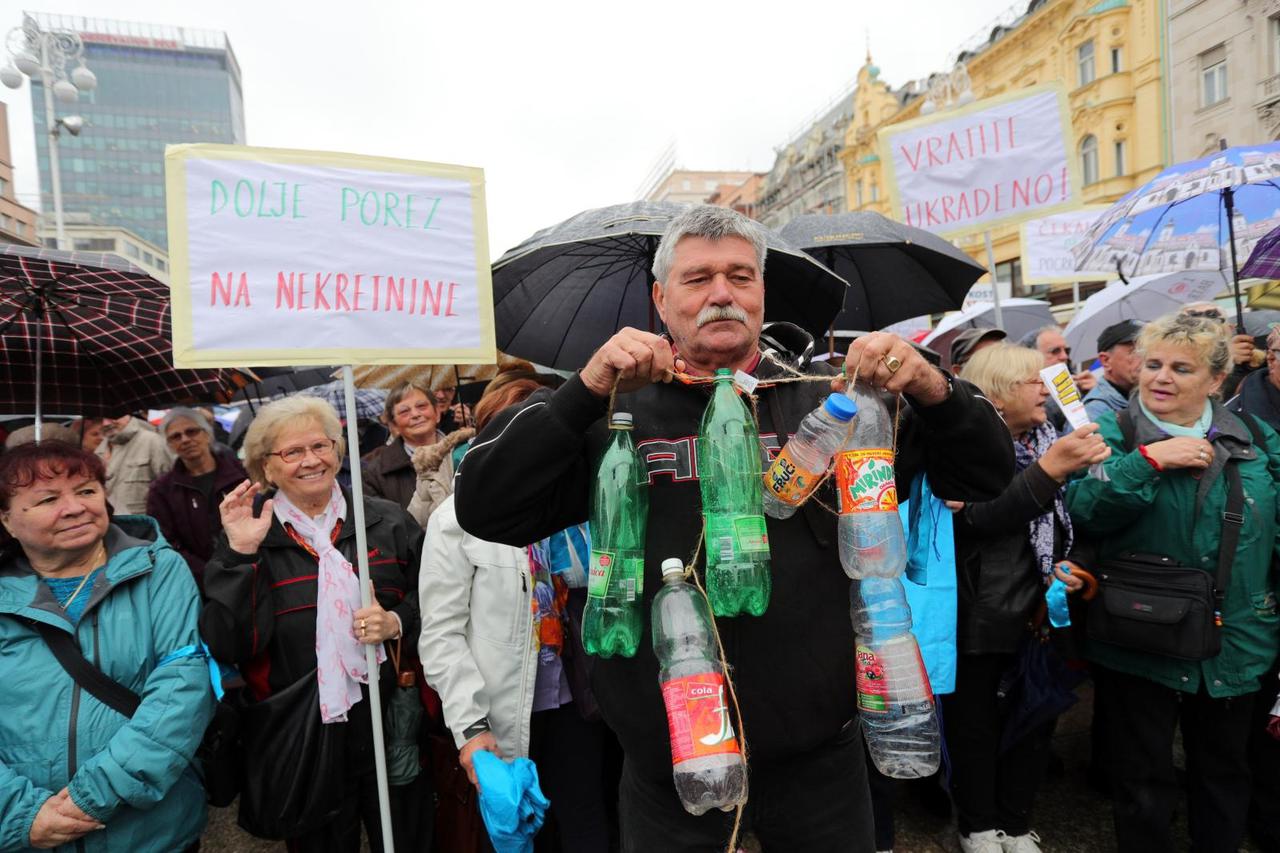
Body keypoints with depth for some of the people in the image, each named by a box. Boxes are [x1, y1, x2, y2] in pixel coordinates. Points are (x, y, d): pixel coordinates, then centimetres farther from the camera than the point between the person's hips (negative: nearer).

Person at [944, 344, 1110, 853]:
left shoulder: (1048, 439, 7)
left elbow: (1063, 522, 18)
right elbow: (978, 519, -27)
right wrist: (1049, 469, -28)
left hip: (1037, 610, 6)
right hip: (978, 615, -5)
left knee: (1036, 718, 13)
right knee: (976, 724, 9)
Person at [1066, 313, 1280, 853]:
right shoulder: (1110, 433, -7)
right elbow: (1083, 509, -21)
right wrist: (1148, 459, -27)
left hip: (1235, 644, 4)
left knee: (1225, 773, 24)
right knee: (1143, 783, 13)